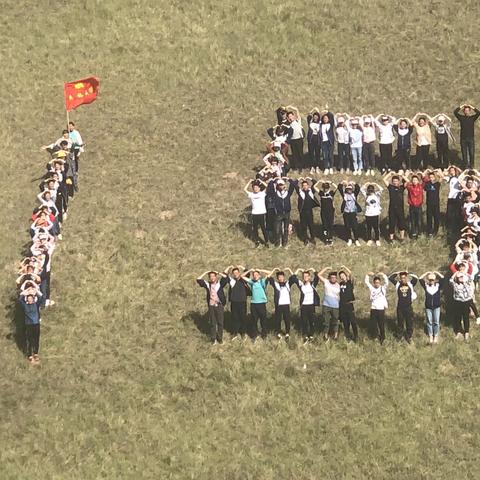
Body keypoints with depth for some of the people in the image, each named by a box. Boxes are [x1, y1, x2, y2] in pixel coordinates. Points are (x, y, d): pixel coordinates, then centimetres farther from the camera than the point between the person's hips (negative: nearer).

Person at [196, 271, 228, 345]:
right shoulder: (207, 284, 6)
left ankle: (220, 338, 15)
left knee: (220, 322, 4)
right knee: (212, 323, 6)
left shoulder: (220, 283, 1)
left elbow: (226, 277, -12)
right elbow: (198, 280, -1)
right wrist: (205, 273, 2)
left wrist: (218, 273, -3)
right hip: (211, 306, 1)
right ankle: (213, 339, 13)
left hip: (219, 305, -1)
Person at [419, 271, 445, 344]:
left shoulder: (438, 285, -3)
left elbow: (443, 278, -12)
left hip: (436, 306, -1)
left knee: (436, 322, 5)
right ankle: (430, 336, 17)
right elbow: (420, 279, -7)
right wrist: (426, 273, -3)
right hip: (428, 306, 1)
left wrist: (437, 273, -4)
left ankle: (436, 337, 15)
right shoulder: (426, 285, -1)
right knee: (429, 322, 8)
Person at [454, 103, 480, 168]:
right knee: (464, 153, 2)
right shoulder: (461, 118, 5)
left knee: (472, 153, 0)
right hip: (463, 138, 0)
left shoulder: (472, 117, 5)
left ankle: (472, 166, 6)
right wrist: (461, 106, -4)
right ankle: (465, 166, 8)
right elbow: (455, 112, -6)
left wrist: (472, 107, -5)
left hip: (471, 138, 0)